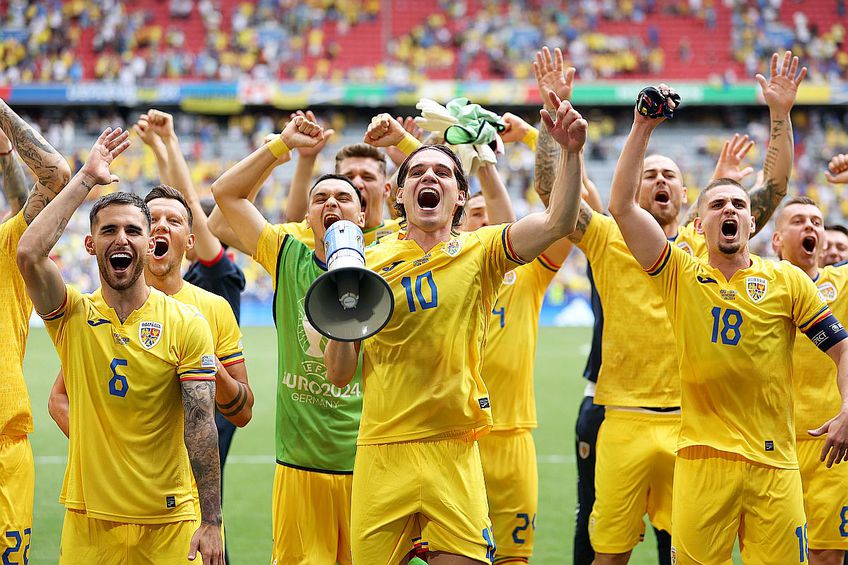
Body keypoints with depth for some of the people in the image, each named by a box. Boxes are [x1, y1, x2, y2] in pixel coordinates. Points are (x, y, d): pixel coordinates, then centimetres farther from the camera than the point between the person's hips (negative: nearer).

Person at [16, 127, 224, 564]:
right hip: (88, 522, 1)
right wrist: (86, 180, -11)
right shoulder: (73, 316, 2)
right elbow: (28, 254, -16)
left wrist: (211, 522, -11)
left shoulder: (186, 324, -1)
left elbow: (201, 426, -5)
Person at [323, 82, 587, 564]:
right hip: (381, 452, 1)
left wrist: (571, 152, -26)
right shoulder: (368, 262, 7)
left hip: (453, 451, -1)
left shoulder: (479, 252, 4)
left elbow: (558, 222, -13)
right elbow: (340, 374, 7)